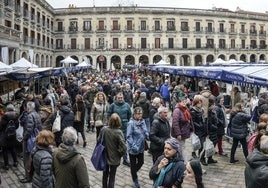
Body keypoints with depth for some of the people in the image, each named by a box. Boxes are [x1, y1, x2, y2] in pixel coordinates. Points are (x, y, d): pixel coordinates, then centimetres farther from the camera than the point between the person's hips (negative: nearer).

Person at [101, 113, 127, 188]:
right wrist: (120, 154, -5)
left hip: (104, 156, 4)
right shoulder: (118, 132, -24)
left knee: (105, 174, 25)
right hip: (114, 158, -4)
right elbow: (123, 147, -25)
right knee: (112, 176, 15)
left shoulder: (103, 129, -14)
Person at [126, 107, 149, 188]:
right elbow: (129, 136, -20)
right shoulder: (131, 123, -21)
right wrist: (133, 146, -24)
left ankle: (134, 172, 46)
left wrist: (148, 137, -5)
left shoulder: (142, 121, -1)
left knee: (141, 162, 17)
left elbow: (146, 132, 9)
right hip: (133, 148, -6)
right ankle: (135, 181, 29)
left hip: (141, 147, 6)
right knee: (133, 164, 10)